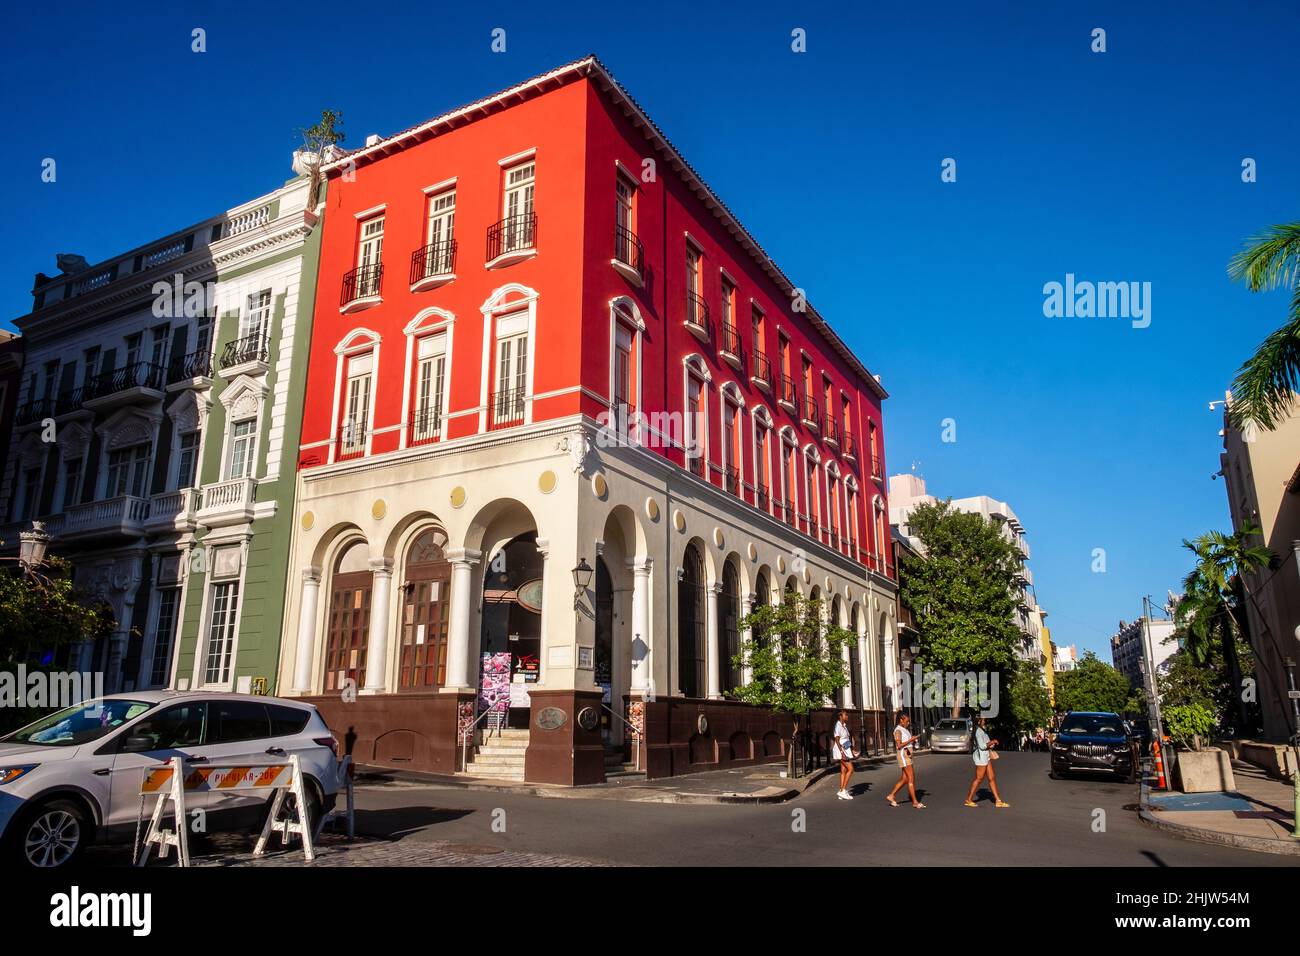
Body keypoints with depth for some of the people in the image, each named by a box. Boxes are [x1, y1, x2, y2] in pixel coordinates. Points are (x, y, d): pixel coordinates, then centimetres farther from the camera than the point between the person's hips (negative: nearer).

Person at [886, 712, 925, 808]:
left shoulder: (905, 730, 18)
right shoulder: (898, 730, -10)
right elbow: (899, 745, -18)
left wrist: (913, 742, 3)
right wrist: (910, 740, -18)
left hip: (908, 755, 9)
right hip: (903, 755, -9)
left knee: (904, 779, 10)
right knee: (911, 779, -9)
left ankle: (891, 796, 18)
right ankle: (915, 802, -6)